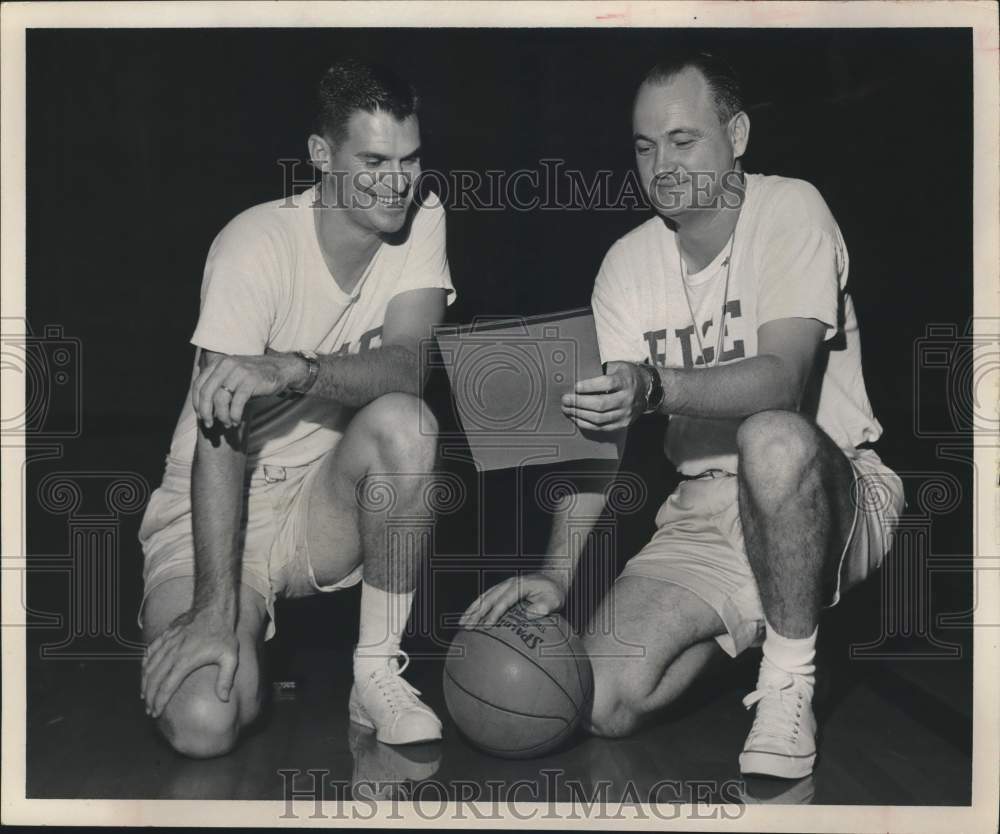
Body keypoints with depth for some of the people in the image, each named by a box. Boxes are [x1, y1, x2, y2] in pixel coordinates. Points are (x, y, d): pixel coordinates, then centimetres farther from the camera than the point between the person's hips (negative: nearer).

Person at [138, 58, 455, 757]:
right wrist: (215, 610, -30)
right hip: (209, 517, -3)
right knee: (205, 722, -24)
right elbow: (219, 436, -24)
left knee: (406, 423, -30)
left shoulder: (422, 220, -6)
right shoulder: (257, 246, -19)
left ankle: (378, 672, -12)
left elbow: (410, 366, -21)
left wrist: (292, 370, -40)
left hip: (331, 504, 3)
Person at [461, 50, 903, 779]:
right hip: (704, 514, 4)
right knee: (604, 703, -12)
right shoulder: (627, 264, 2)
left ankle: (789, 680, -16)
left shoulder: (791, 209, -11)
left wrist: (654, 387, -44)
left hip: (828, 494, -4)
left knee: (771, 438, -40)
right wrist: (557, 573, -15)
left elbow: (783, 378, -26)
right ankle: (746, 622, 18)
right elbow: (597, 428, -3)